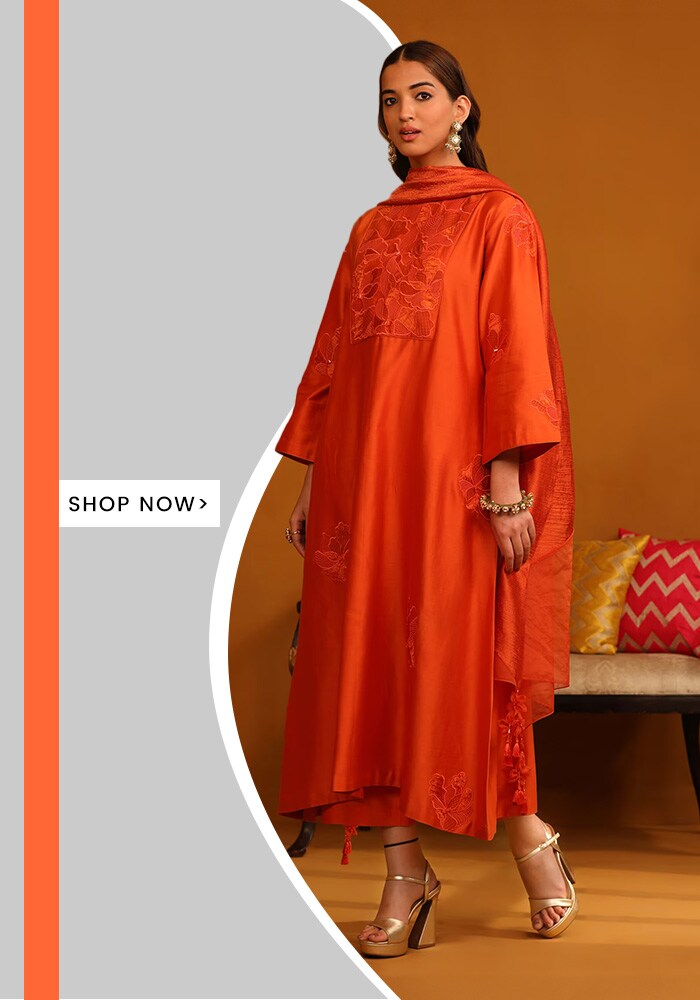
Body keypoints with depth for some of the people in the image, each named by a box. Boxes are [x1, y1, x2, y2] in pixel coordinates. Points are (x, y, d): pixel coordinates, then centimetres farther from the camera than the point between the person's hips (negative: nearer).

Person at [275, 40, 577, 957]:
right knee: (372, 660, 1)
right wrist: (311, 478, 10)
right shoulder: (371, 230, 18)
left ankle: (529, 835, 19)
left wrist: (507, 481, -16)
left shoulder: (498, 216, 2)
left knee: (460, 660, -4)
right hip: (365, 474, 5)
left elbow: (515, 349, -7)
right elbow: (332, 355, 15)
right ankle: (407, 879, 7)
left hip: (455, 471, -5)